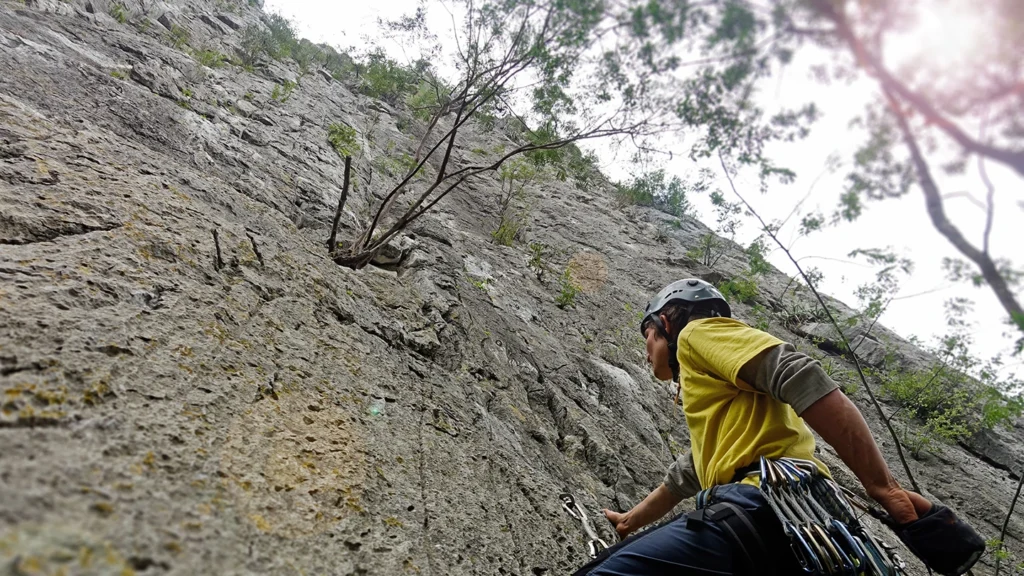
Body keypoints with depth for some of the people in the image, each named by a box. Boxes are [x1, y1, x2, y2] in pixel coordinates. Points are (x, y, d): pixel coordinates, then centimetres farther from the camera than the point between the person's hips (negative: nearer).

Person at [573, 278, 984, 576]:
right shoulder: (707, 391, 38)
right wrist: (631, 521, 65)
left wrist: (884, 488, -17)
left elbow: (802, 378, -9)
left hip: (763, 505, -10)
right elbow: (687, 475, 51)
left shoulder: (700, 330, 9)